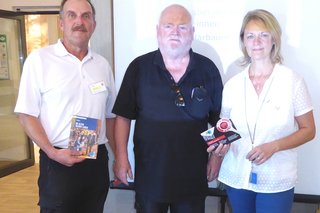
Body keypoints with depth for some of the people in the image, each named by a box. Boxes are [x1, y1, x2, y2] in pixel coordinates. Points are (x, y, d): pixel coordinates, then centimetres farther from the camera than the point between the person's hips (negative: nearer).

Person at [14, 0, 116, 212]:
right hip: (58, 161, -4)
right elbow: (27, 114, -7)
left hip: (98, 159, 5)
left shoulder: (102, 64, 8)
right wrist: (52, 152, -16)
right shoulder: (39, 58, -6)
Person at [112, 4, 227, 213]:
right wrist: (121, 156, -5)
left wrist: (216, 156, 3)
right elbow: (124, 116, -1)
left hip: (193, 175, 1)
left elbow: (219, 118, 6)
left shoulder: (208, 69, 0)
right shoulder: (139, 67, -3)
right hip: (149, 172, 0)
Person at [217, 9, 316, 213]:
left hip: (276, 181, -2)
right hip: (236, 177, 3)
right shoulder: (232, 84, 0)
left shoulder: (293, 81, -8)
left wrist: (273, 146, -17)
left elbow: (308, 130, -3)